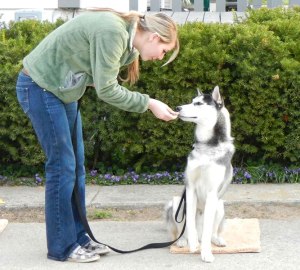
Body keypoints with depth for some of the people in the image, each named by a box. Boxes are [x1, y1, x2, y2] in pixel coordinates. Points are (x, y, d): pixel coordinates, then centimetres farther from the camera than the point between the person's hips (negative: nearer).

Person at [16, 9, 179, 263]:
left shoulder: (125, 34, 5)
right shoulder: (113, 32, -25)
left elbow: (104, 81, 2)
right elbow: (107, 90, -23)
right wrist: (150, 104, -16)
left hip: (61, 90, 10)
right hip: (40, 87, -10)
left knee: (76, 165, 9)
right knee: (62, 166, -6)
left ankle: (78, 237, 16)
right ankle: (62, 247, 3)